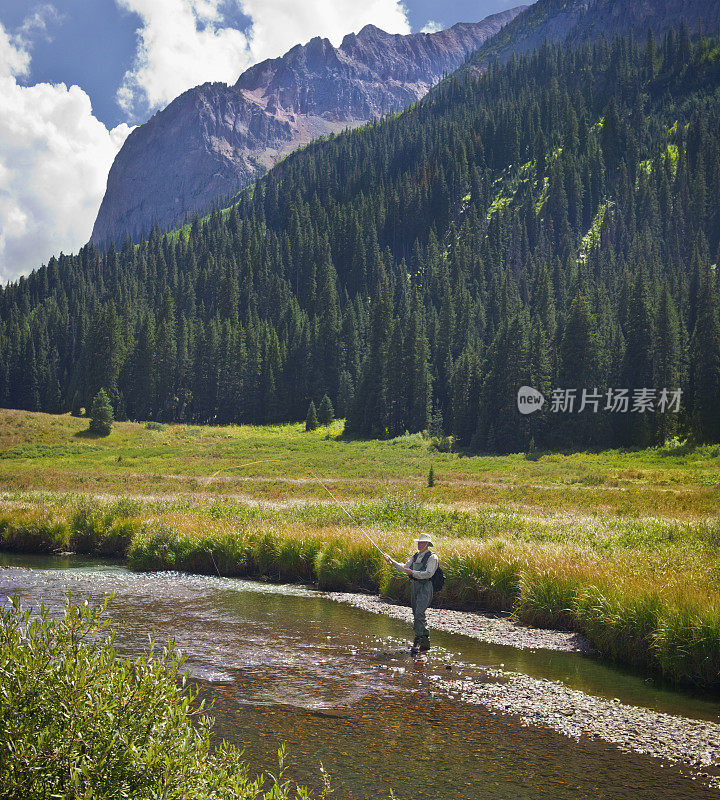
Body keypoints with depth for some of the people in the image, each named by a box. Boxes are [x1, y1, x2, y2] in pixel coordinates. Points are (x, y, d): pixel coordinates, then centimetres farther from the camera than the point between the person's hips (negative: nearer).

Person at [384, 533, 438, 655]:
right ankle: (426, 643, 18)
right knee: (417, 615, 9)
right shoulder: (415, 556, 17)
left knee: (419, 613, -20)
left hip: (425, 587, -8)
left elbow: (428, 574, -17)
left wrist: (413, 573, -23)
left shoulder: (432, 557, -6)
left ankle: (417, 642, -22)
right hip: (414, 586, 8)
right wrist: (391, 561, 5)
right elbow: (404, 568, 16)